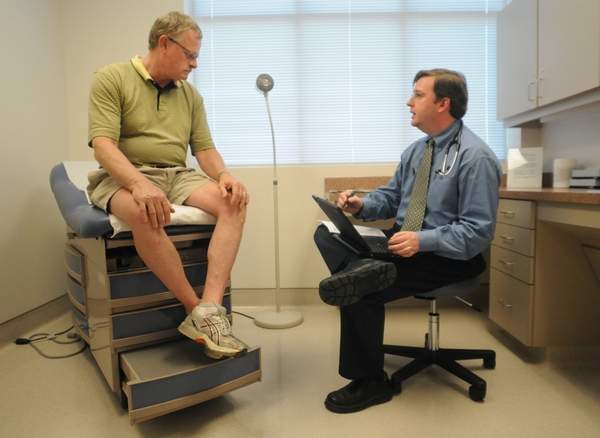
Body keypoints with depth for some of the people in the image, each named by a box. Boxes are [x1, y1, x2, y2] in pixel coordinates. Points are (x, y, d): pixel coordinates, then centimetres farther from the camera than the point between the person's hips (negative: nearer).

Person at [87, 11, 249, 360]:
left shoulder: (190, 94, 15)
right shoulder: (111, 78, 0)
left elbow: (204, 148, 10)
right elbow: (103, 144, -13)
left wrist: (224, 175, -13)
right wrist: (140, 183, -32)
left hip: (178, 176, 5)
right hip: (125, 177, -4)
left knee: (233, 202, -24)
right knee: (144, 213, -40)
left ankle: (209, 310, -34)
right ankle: (196, 308, -26)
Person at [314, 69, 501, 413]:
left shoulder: (475, 157, -15)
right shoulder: (416, 150, 10)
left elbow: (478, 232, -18)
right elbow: (391, 197, 18)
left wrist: (423, 241, -29)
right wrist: (361, 205, -3)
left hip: (448, 255, -8)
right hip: (403, 241, 8)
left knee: (363, 293, -22)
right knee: (326, 234, -6)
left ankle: (370, 383, -1)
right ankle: (365, 270, -35)